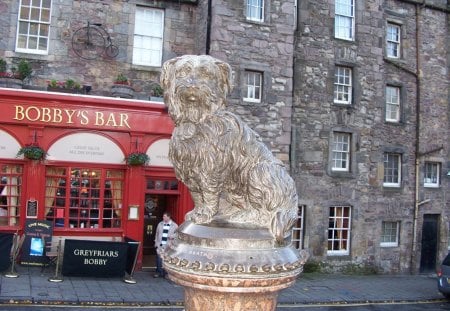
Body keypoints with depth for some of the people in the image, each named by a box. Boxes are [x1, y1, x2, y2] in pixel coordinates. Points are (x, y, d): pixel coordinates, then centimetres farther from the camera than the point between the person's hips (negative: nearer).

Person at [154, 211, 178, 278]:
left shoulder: (174, 225, 2)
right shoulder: (160, 224, 10)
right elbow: (157, 234, 13)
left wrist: (173, 236, -14)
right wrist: (156, 243, 8)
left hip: (169, 246, -2)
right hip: (160, 245, 2)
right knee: (159, 259, 1)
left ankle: (166, 273, 10)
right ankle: (159, 272, 13)